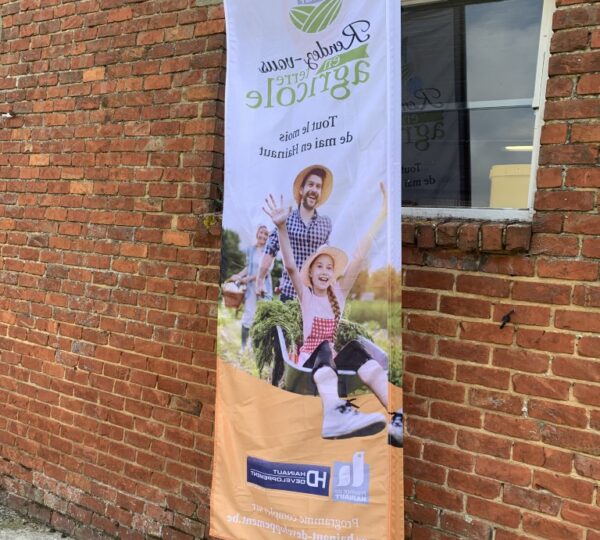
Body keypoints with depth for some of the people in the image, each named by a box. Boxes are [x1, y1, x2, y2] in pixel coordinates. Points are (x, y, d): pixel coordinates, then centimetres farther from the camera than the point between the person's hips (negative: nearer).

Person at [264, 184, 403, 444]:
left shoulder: (339, 293, 10)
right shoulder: (305, 295, 4)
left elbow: (359, 257, 1)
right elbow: (290, 266, -16)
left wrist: (382, 215, -8)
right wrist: (281, 227, -33)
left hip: (331, 363, 3)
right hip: (309, 361, -3)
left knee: (355, 350, -32)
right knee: (324, 348, -37)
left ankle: (398, 418, -57)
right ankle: (335, 413, -71)